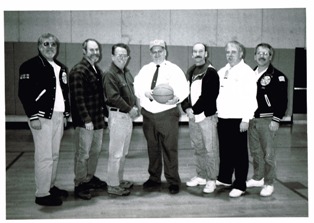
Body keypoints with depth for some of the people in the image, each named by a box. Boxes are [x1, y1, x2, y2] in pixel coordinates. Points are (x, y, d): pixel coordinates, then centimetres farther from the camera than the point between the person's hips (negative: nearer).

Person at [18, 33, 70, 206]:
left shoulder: (61, 68, 16)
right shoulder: (31, 66, -6)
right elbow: (24, 93, -12)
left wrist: (66, 114, 14)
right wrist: (33, 117, -17)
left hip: (58, 116, 7)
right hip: (42, 117, -7)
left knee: (54, 155, 13)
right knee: (44, 156, -6)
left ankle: (51, 186, 25)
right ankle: (42, 194, 3)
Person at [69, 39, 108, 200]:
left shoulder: (97, 70, 14)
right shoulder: (78, 71, -13)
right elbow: (78, 98, -19)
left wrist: (105, 112, 14)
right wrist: (86, 119, -21)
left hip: (98, 119, 9)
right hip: (85, 121, -9)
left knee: (96, 151, 17)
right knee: (83, 154, 0)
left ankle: (90, 178, 32)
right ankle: (80, 185, 12)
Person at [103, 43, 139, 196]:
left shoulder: (127, 73, 13)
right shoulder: (110, 74, -13)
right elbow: (114, 97, -20)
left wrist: (134, 107, 4)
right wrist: (129, 109, -15)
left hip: (128, 115, 9)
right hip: (117, 115, -9)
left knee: (123, 152, 16)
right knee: (116, 153, -3)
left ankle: (119, 180, 29)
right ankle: (113, 185, 6)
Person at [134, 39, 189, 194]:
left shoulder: (174, 69, 1)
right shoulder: (145, 69, 12)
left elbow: (184, 88, -7)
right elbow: (137, 86, 7)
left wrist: (177, 98, -27)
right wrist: (145, 92, -14)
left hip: (167, 114, -4)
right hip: (148, 114, 4)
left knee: (170, 148, -2)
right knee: (152, 148, 12)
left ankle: (173, 181, 9)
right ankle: (154, 179, 26)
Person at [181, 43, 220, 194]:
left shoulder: (211, 72, -7)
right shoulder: (190, 72, 14)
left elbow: (208, 96, -15)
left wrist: (195, 110, -14)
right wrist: (187, 108, -3)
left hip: (206, 116, -6)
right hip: (192, 116, 7)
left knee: (210, 150, -2)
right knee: (197, 149, 14)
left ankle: (211, 180, 8)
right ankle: (201, 176, 26)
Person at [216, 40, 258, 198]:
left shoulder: (247, 72, -6)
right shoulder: (221, 72, 15)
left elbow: (251, 97, -12)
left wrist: (246, 119, -16)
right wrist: (215, 114, 12)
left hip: (238, 120, -6)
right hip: (222, 119, 6)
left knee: (240, 153, 1)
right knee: (224, 151, 14)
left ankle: (240, 186, 9)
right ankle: (224, 179, 29)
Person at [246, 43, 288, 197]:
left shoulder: (277, 76, -7)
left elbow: (282, 100, -11)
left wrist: (276, 120, -15)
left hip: (267, 120, -6)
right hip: (252, 119, 6)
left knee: (268, 153, -2)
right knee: (255, 151, 14)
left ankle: (269, 184, 9)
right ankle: (258, 178, 29)